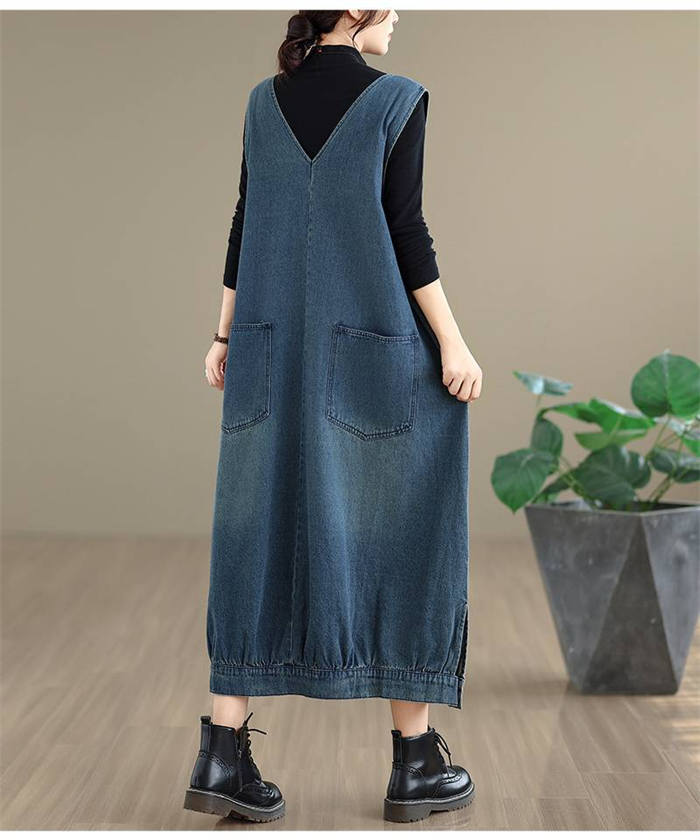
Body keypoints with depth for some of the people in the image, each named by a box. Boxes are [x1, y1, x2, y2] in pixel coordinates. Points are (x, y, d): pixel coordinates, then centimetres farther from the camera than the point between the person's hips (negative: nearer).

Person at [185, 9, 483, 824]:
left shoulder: (264, 101, 8)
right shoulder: (397, 99, -6)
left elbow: (244, 225, 8)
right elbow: (404, 230, -11)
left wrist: (225, 337, 15)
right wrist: (452, 342, -8)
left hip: (277, 352, 5)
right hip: (378, 351, -5)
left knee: (262, 536, 6)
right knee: (398, 536, 4)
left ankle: (222, 755, 1)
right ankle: (415, 763, 9)